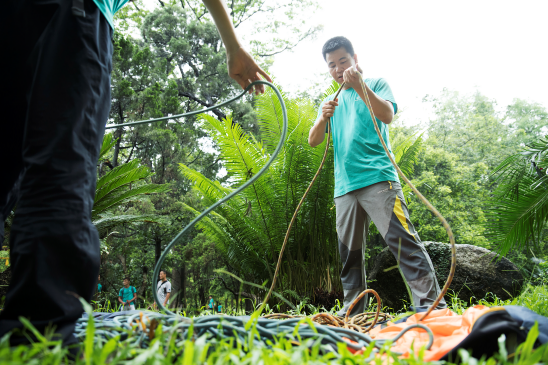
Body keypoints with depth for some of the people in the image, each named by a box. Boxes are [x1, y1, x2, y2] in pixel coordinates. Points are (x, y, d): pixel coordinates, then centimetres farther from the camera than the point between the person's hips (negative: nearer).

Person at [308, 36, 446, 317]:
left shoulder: (375, 84, 12)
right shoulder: (330, 101, 23)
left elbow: (388, 115, -8)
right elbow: (313, 141, 12)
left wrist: (359, 86, -16)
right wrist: (323, 118, -8)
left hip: (377, 178, -4)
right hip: (345, 186, 5)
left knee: (402, 240, -14)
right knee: (349, 252, 7)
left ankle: (430, 304, -10)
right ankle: (352, 312, 16)